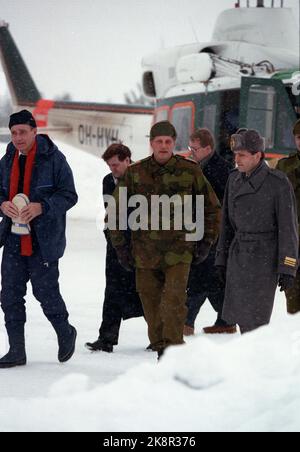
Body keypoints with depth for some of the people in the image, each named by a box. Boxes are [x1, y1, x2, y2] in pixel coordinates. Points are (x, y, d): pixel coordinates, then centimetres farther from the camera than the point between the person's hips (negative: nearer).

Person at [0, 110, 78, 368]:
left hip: (43, 240, -5)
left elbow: (69, 196, -8)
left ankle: (65, 333, 28)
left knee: (46, 291, 1)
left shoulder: (53, 159, -8)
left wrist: (41, 207, -23)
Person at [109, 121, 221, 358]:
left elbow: (213, 208, 13)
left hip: (179, 252, -2)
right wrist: (120, 245, 10)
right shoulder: (135, 173, 3)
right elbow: (115, 210, 14)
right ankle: (160, 349, 17)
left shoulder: (190, 172, 1)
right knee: (152, 306, 5)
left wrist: (208, 241, 9)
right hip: (145, 253, 2)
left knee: (174, 301, -16)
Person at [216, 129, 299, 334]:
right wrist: (223, 259, 13)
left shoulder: (278, 183, -13)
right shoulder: (235, 180, 5)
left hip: (265, 257, -6)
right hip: (239, 255, 6)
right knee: (238, 316, 7)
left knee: (253, 319, -10)